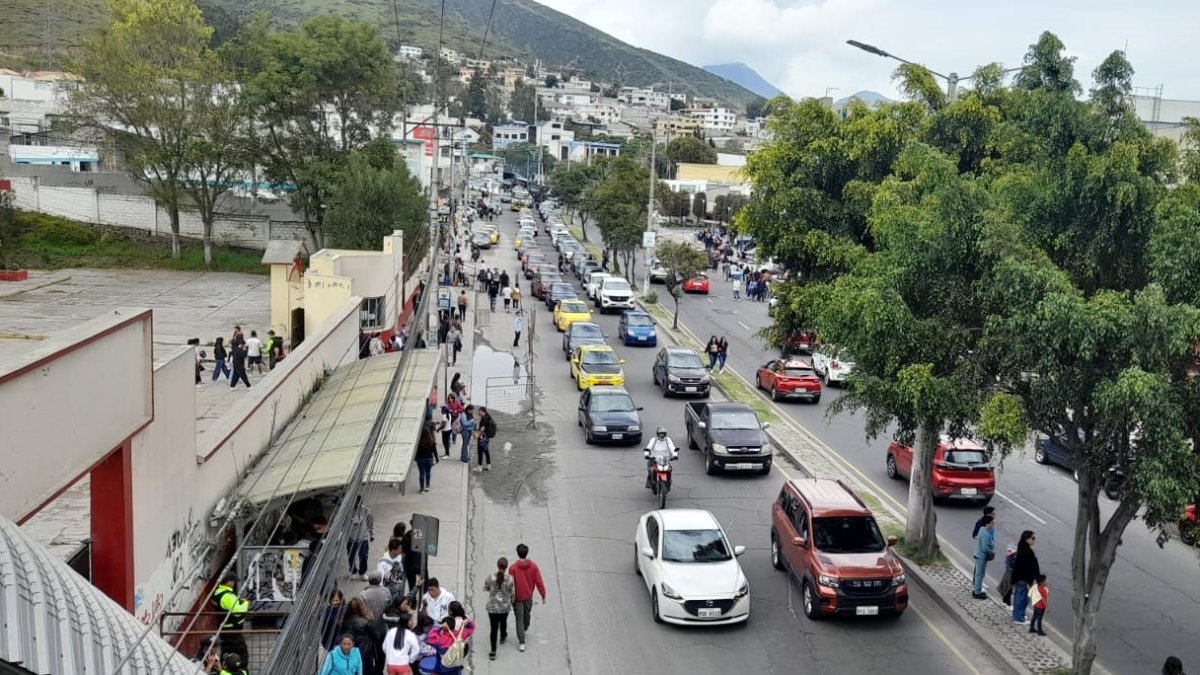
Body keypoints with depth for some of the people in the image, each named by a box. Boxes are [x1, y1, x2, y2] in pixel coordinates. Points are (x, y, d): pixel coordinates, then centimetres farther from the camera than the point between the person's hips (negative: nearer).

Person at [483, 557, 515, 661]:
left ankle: (493, 652, 8)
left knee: (493, 628, 6)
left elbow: (485, 589, 0)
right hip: (505, 607, 1)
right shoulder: (510, 579, -17)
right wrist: (511, 602, 13)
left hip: (492, 607, -1)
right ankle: (503, 637, 57)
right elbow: (512, 594, -7)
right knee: (503, 622, 29)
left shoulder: (490, 577, -16)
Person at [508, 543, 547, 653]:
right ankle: (524, 630, 52)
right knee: (527, 614, 26)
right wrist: (543, 595, 3)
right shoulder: (533, 566, -12)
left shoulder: (513, 568, -20)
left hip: (517, 598, -3)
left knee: (519, 619, 4)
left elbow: (511, 585, -14)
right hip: (529, 596, 3)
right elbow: (539, 582, -8)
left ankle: (521, 643, 2)